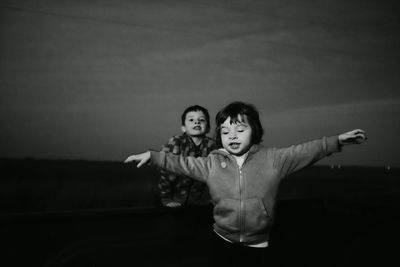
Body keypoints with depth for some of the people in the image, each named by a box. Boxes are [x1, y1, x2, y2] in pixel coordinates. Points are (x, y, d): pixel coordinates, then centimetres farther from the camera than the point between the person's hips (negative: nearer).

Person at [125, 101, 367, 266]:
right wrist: (152, 156, -10)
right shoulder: (212, 162, -4)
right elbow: (182, 163, -4)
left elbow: (305, 151, -8)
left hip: (258, 244, -1)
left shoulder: (272, 158, -8)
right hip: (224, 240, 1)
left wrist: (337, 141, -13)